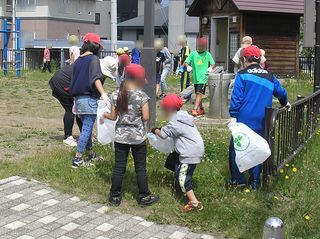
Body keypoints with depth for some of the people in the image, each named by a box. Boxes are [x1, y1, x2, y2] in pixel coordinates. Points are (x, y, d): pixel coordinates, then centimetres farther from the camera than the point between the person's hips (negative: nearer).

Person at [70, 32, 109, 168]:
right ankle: (77, 159, -5)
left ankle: (91, 155, 30)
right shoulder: (93, 58, -7)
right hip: (89, 99, -8)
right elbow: (96, 78, -22)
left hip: (78, 98, 8)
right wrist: (103, 94, -30)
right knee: (87, 129, -5)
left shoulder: (78, 61, 15)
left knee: (87, 128, 19)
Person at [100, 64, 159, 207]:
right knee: (140, 168, 9)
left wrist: (105, 115, 22)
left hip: (121, 136, 3)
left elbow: (113, 117, 1)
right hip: (138, 137, -2)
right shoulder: (142, 96, -12)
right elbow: (146, 117, -14)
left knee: (119, 167, 10)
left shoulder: (116, 95, -3)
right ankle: (144, 197, 17)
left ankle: (115, 197, 18)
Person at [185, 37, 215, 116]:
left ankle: (195, 109, -21)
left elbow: (213, 64, 7)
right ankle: (201, 109, 25)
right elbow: (186, 62, 4)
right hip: (195, 77, 3)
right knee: (197, 94, 11)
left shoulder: (207, 54, 3)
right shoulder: (193, 54, 5)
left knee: (199, 93, -15)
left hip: (203, 77, -3)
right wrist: (188, 66, -17)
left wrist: (211, 68, -15)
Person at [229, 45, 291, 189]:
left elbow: (236, 98, -12)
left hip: (244, 120, -4)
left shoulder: (242, 75, -4)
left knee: (235, 148, 10)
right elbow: (281, 92, 22)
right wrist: (285, 103, 42)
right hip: (262, 123, 4)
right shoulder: (270, 77, 9)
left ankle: (237, 179, 11)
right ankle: (254, 182, 17)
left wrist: (233, 117, -11)